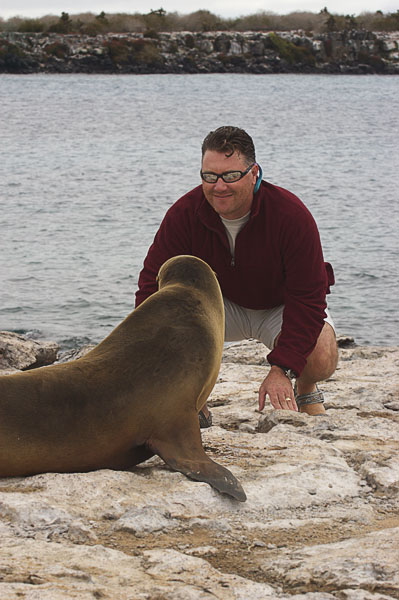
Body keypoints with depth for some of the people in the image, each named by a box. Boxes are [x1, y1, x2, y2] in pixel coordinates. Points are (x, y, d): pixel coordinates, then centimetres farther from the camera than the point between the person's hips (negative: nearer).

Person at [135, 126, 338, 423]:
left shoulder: (291, 215, -31)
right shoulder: (185, 213, -24)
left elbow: (307, 298, -30)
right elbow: (153, 282, -22)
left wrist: (281, 370, -39)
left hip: (282, 306, -2)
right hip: (219, 303, 2)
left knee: (321, 356, -32)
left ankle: (305, 390, 7)